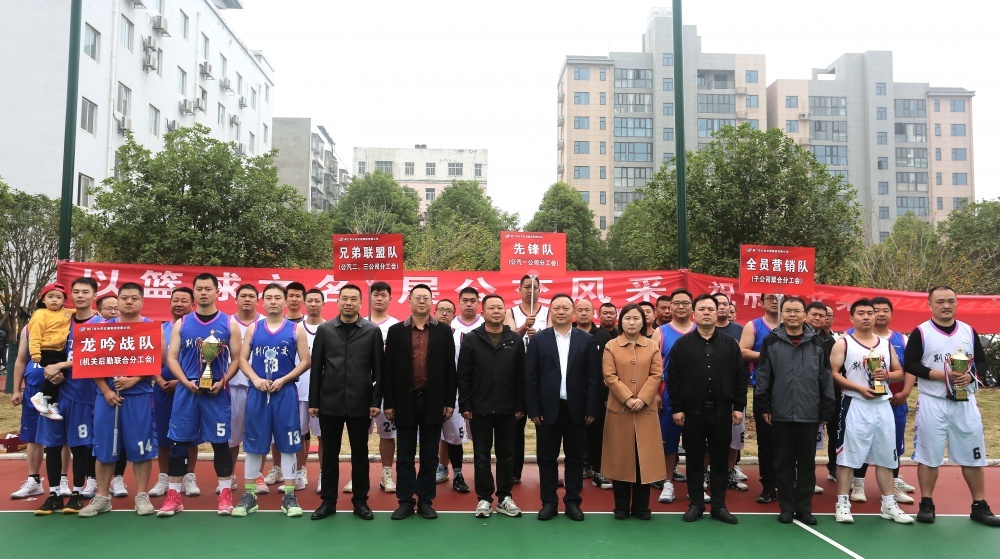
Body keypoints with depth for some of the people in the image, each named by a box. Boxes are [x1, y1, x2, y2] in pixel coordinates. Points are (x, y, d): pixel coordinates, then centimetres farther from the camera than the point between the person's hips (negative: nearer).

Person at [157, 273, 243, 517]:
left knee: (220, 442, 2)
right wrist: (186, 382, -10)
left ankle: (225, 495, 11)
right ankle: (173, 497, 15)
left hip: (217, 392, -2)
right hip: (186, 391, 2)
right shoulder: (182, 323, 7)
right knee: (178, 442, 4)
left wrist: (222, 382, -13)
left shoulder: (229, 323, 3)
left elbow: (237, 358, 2)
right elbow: (172, 357, 5)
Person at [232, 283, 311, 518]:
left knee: (287, 444, 2)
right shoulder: (253, 328, 8)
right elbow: (242, 359, 6)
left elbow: (305, 361, -1)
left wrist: (283, 380, -12)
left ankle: (289, 496, 9)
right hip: (257, 393, 2)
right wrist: (256, 379, -11)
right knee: (253, 443, 6)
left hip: (285, 393, -2)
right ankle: (249, 495, 16)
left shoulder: (296, 329, 2)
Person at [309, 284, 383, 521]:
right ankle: (328, 501, 20)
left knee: (360, 454, 8)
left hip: (360, 403, -1)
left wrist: (376, 401, -5)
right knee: (330, 453, 9)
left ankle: (360, 501, 19)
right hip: (330, 402, 1)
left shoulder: (373, 331, 0)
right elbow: (316, 368, 4)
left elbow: (378, 369, 0)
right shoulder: (324, 330, 4)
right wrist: (313, 401, 2)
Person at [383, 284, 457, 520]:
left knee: (430, 456, 8)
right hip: (405, 401, 0)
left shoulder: (444, 331, 3)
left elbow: (450, 368, 3)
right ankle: (405, 501, 17)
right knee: (405, 455, 7)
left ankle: (426, 501, 17)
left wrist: (450, 401, -2)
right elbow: (388, 369, 2)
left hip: (433, 401, 0)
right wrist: (388, 403, -3)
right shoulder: (396, 331, 3)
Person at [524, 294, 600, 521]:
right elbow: (530, 377, -1)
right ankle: (548, 502, 19)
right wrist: (533, 410, -6)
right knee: (547, 458, 7)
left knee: (575, 458, 9)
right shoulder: (538, 339, 1)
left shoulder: (587, 340, 2)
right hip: (548, 408, 0)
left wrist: (591, 409, -5)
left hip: (576, 409, 0)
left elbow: (593, 377, 0)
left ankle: (573, 502, 21)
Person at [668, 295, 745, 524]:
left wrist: (739, 406, 0)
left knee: (720, 460, 8)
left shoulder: (730, 344, 6)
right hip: (692, 411, -1)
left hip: (722, 411, 1)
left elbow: (740, 378, 6)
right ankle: (695, 504, 18)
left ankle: (719, 505, 18)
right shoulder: (682, 344, 1)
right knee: (694, 460, 7)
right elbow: (672, 378, -1)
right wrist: (676, 408, -6)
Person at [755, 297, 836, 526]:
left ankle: (804, 507, 20)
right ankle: (786, 507, 18)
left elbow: (826, 378, 5)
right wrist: (763, 406, -1)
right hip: (781, 414, -1)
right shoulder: (771, 342, 1)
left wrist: (826, 409, 3)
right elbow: (763, 376, 2)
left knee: (807, 463, 8)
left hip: (809, 414, 1)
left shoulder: (817, 343, 4)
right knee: (783, 463, 7)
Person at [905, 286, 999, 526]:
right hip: (932, 402, -3)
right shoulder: (921, 332, -5)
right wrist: (942, 375, -18)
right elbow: (909, 365, -9)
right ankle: (926, 504, 13)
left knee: (973, 455, 8)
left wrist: (970, 376, -10)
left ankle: (980, 506, 21)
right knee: (928, 455, 3)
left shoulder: (969, 331, 8)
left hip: (965, 402, 4)